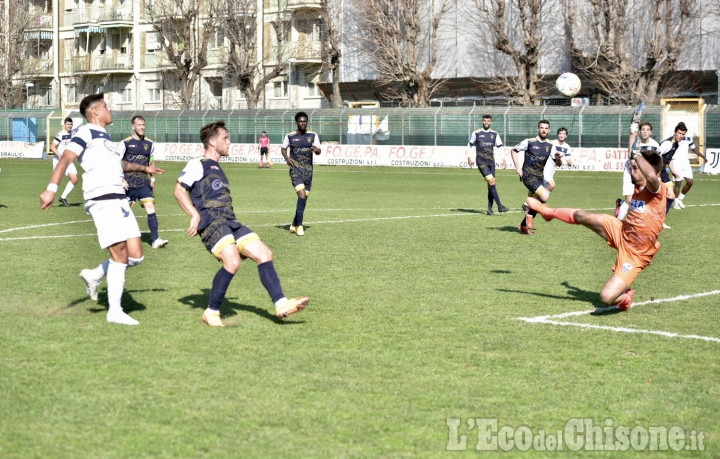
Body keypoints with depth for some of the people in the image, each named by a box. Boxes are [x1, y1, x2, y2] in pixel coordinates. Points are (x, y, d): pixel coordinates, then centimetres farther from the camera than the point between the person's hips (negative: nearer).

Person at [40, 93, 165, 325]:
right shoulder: (85, 132, -1)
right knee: (120, 254, -11)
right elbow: (66, 158, -15)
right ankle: (114, 311, -3)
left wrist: (144, 168, 56)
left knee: (135, 256, 2)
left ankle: (93, 276, 23)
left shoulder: (105, 137, 25)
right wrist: (52, 188, -28)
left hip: (120, 200, 8)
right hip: (102, 200, -8)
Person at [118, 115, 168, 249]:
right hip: (128, 182, -3)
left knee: (150, 206, -11)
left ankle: (155, 239, -15)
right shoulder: (125, 143, -4)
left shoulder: (149, 143, 8)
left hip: (144, 182, 3)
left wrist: (152, 179, 18)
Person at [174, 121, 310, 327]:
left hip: (230, 223, 9)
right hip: (211, 222, -9)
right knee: (232, 261, -28)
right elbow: (179, 190, -8)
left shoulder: (217, 169, 28)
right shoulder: (198, 164, 2)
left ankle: (281, 304, -3)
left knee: (264, 253, -3)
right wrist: (195, 215, -17)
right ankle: (212, 312, -14)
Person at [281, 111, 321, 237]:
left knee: (304, 198, 8)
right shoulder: (290, 136, 3)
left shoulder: (313, 135, 5)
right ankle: (299, 225, -13)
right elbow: (283, 148, 17)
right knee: (302, 195, -19)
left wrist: (316, 150, -26)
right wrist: (286, 158, -3)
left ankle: (294, 225, 25)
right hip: (296, 169, -3)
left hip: (308, 170, 3)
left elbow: (319, 151, -2)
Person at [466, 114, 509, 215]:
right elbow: (470, 145, 14)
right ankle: (500, 206, -18)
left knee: (490, 185, 2)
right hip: (481, 162, -4)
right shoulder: (476, 133, 3)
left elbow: (499, 147, 12)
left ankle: (490, 209, 9)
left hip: (491, 162, 4)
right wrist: (469, 157, 7)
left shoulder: (494, 134, 10)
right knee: (491, 181, -18)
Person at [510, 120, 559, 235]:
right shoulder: (529, 142, -5)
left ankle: (523, 225, 28)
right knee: (545, 196, -24)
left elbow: (558, 164, 12)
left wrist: (558, 159, -13)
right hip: (528, 176, -6)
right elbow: (513, 150, 4)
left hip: (539, 177, 6)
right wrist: (517, 167, -6)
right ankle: (530, 214, -2)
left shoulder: (550, 146, 8)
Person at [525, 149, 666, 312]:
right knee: (581, 216, 10)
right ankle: (547, 211, 40)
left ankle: (624, 298, 18)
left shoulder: (657, 190, -23)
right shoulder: (637, 188, 1)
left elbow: (651, 175, -48)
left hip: (635, 255, -7)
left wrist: (639, 158, -34)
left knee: (607, 297, -19)